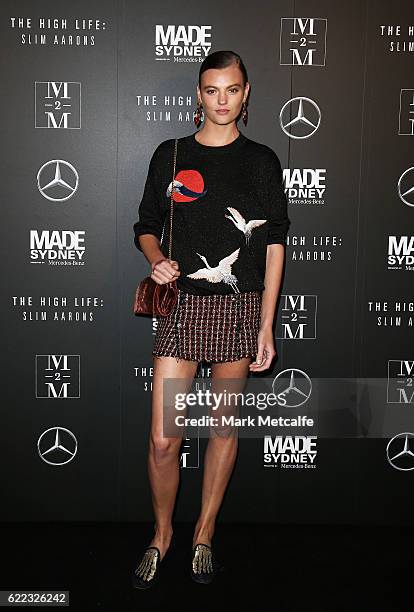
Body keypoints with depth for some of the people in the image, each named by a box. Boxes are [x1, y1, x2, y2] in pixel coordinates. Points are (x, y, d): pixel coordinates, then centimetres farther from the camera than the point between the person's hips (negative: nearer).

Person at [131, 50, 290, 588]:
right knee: (164, 439, -3)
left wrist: (267, 326, -4)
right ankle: (162, 532, 24)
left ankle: (205, 533, 29)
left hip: (241, 307, 0)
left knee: (225, 424, 9)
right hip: (182, 305, 0)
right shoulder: (171, 154, 6)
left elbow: (274, 242, 2)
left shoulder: (261, 160, 5)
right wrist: (157, 260, -12)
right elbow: (147, 226, 12)